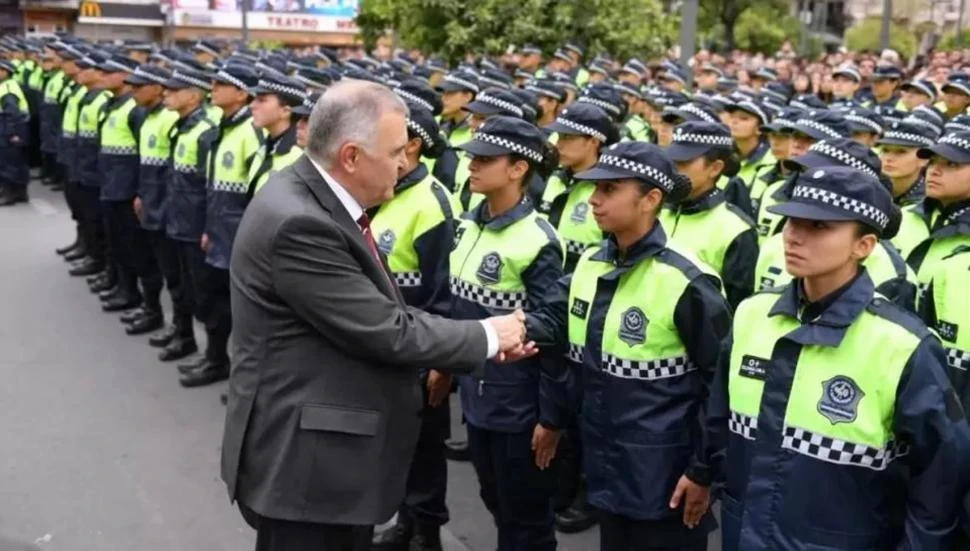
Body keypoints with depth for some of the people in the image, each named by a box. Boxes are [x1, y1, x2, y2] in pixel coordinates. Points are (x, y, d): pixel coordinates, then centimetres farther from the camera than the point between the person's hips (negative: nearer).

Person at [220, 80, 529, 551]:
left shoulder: (318, 196, 5)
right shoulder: (298, 222, -26)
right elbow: (386, 332, -23)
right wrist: (486, 336, -10)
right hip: (303, 457, -9)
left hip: (334, 443, 9)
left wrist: (474, 337, -3)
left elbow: (378, 313, 7)